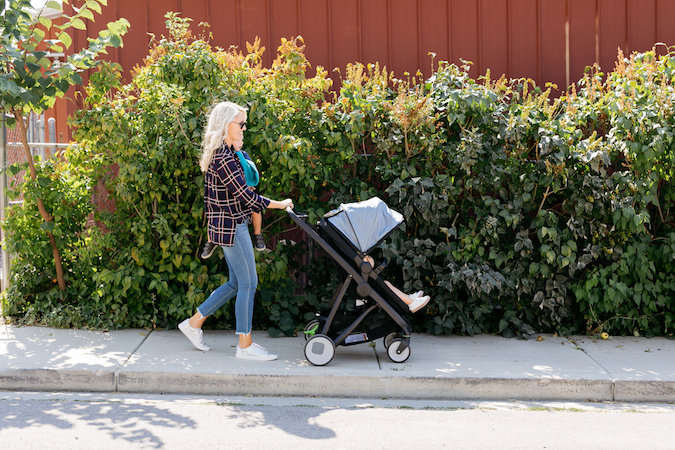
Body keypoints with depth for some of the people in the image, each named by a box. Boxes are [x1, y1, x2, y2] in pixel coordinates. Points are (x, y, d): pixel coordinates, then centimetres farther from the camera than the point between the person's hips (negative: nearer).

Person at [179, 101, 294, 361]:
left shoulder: (221, 153, 11)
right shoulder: (224, 158, -20)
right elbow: (246, 197, -21)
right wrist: (280, 204, -12)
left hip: (227, 225, 10)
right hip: (231, 226, -10)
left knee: (237, 283, 16)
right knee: (248, 284, -2)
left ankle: (194, 322, 25)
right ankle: (245, 346, 6)